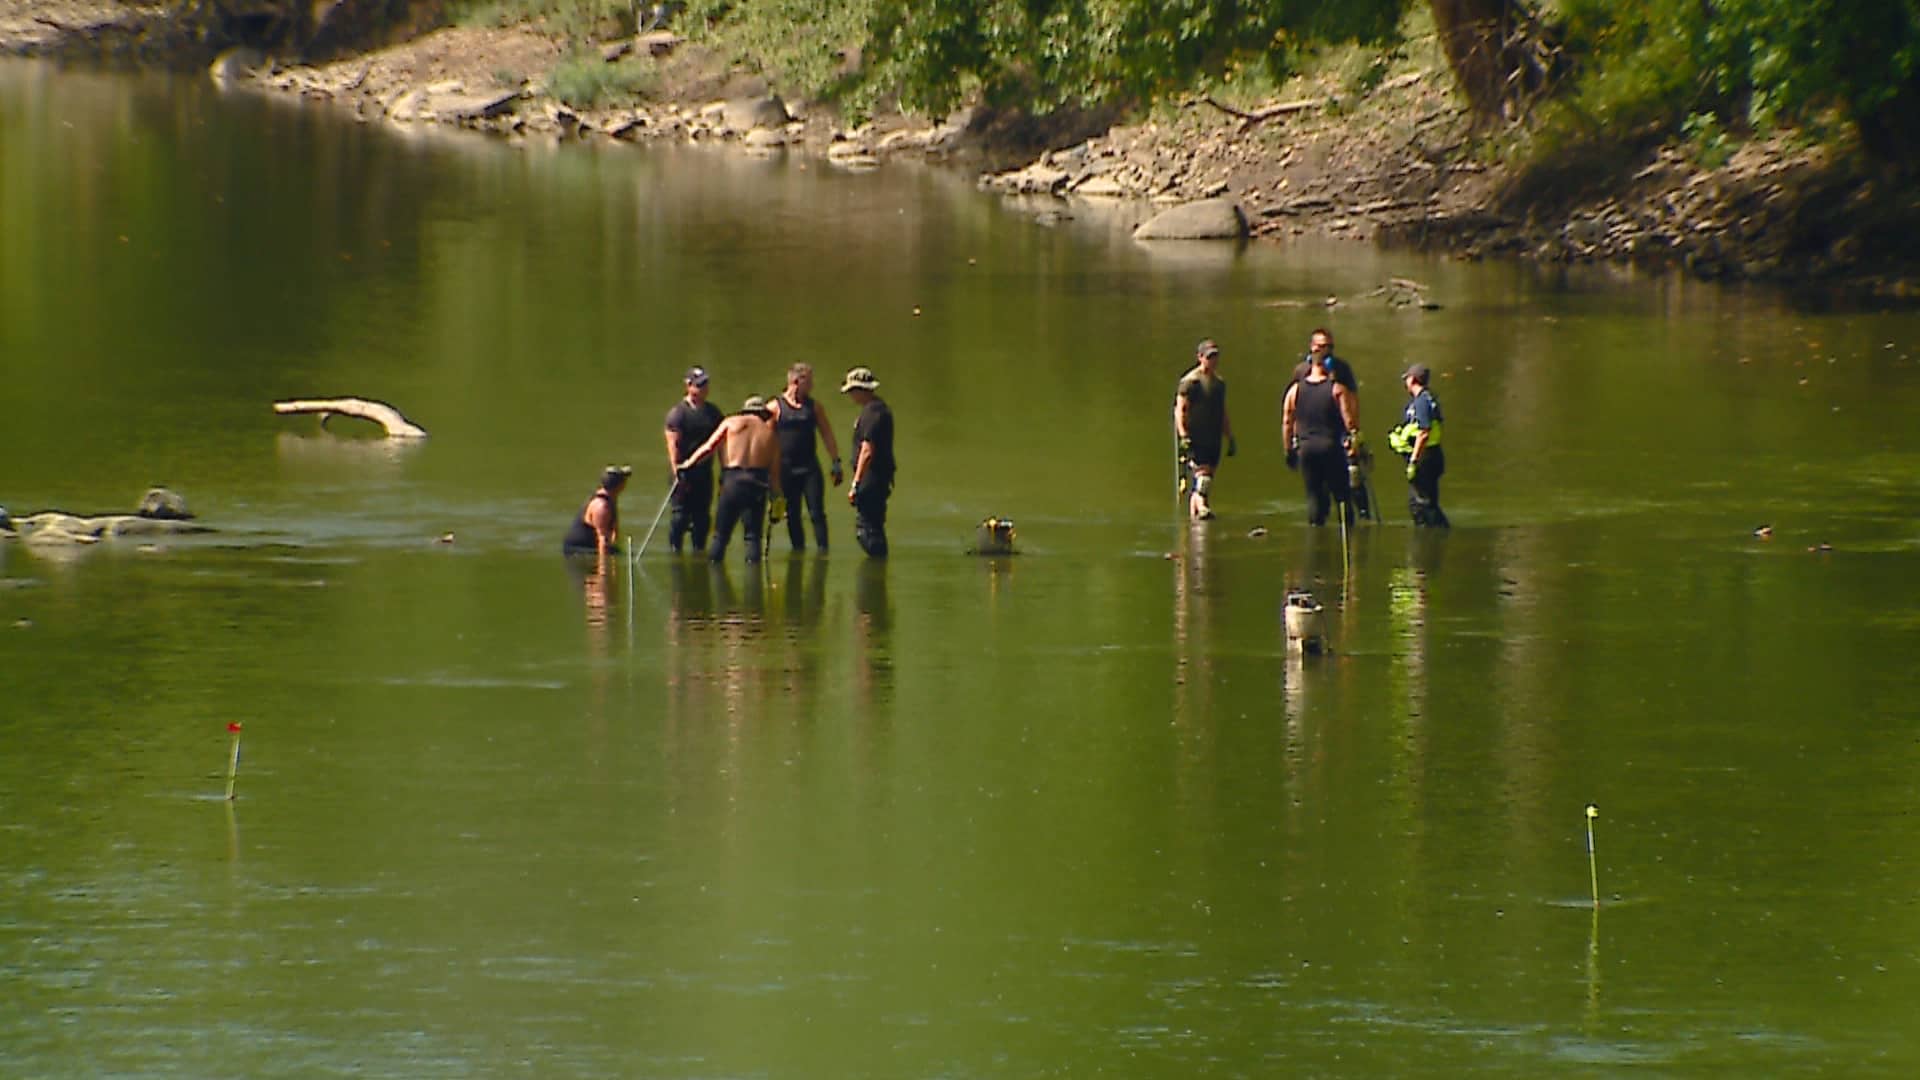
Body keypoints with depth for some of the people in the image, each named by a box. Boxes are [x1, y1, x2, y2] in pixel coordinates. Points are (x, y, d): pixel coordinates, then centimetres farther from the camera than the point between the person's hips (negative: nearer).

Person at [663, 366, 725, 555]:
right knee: (681, 514, -6)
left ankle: (699, 549, 14)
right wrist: (677, 471, -19)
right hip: (684, 471, -5)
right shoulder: (678, 412, -6)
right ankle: (675, 548, 1)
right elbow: (673, 444, -12)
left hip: (704, 470, 5)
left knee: (703, 514, 6)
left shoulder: (713, 412, 12)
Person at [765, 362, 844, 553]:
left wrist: (836, 463, 4)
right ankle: (798, 548, 11)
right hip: (786, 469, -1)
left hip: (809, 467, 1)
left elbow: (827, 435, 10)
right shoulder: (776, 407, -1)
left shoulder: (813, 406, 7)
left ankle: (823, 549, -5)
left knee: (817, 512, -6)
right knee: (792, 515, 4)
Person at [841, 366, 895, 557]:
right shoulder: (879, 408, 16)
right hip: (882, 479, 10)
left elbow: (867, 451, -22)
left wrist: (856, 484, -21)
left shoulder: (871, 413, -17)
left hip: (871, 478, -10)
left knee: (865, 530, -8)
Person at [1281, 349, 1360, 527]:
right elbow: (1350, 421, -9)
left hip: (1305, 447, 3)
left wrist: (1289, 451, 13)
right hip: (1331, 446, -3)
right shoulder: (1337, 390, -6)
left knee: (1313, 493, 8)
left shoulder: (1295, 391, 5)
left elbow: (1287, 423, 7)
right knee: (1341, 493, 4)